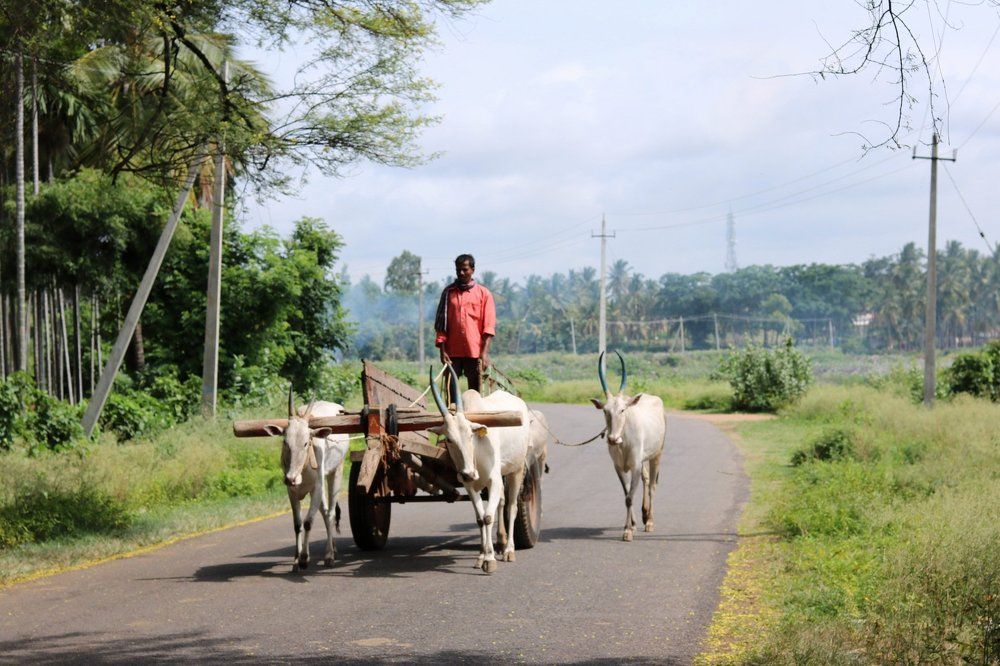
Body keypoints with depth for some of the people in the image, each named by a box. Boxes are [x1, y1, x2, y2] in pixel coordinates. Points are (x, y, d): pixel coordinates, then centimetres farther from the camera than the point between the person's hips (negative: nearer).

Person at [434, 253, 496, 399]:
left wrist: (485, 352, -11)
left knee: (475, 391, 1)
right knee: (451, 388, 0)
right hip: (452, 352, 1)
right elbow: (441, 323, 8)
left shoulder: (483, 293, 5)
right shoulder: (448, 292, 9)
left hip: (474, 351, -1)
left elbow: (489, 326, 0)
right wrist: (442, 350, -1)